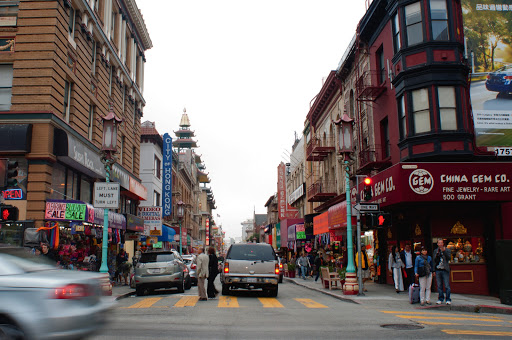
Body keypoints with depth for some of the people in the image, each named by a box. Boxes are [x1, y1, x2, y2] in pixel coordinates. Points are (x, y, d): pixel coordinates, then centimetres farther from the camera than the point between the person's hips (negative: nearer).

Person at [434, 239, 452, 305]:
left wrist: (444, 251, -20)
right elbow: (434, 260, 3)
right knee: (439, 286, 8)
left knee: (447, 286, -3)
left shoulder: (447, 250, 3)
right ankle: (440, 299, 16)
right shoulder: (435, 251, 12)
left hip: (445, 270, -3)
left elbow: (449, 258, -12)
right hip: (438, 270, 3)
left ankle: (448, 299, 5)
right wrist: (437, 253, -12)